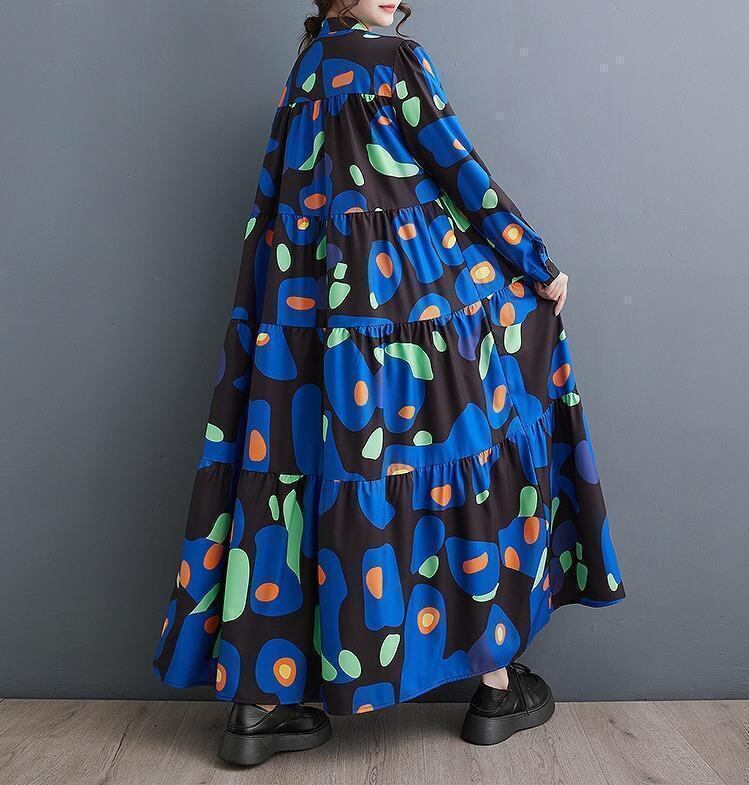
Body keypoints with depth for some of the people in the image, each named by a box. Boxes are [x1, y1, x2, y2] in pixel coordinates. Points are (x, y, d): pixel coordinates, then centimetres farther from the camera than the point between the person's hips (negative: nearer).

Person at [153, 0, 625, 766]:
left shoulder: (302, 71, 19)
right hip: (416, 293, -6)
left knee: (294, 470, 3)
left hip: (308, 302, 6)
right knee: (468, 457, 5)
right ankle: (496, 685, 15)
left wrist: (279, 314, 21)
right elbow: (463, 173, -3)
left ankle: (259, 704, 7)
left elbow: (274, 208, 17)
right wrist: (540, 265, 5)